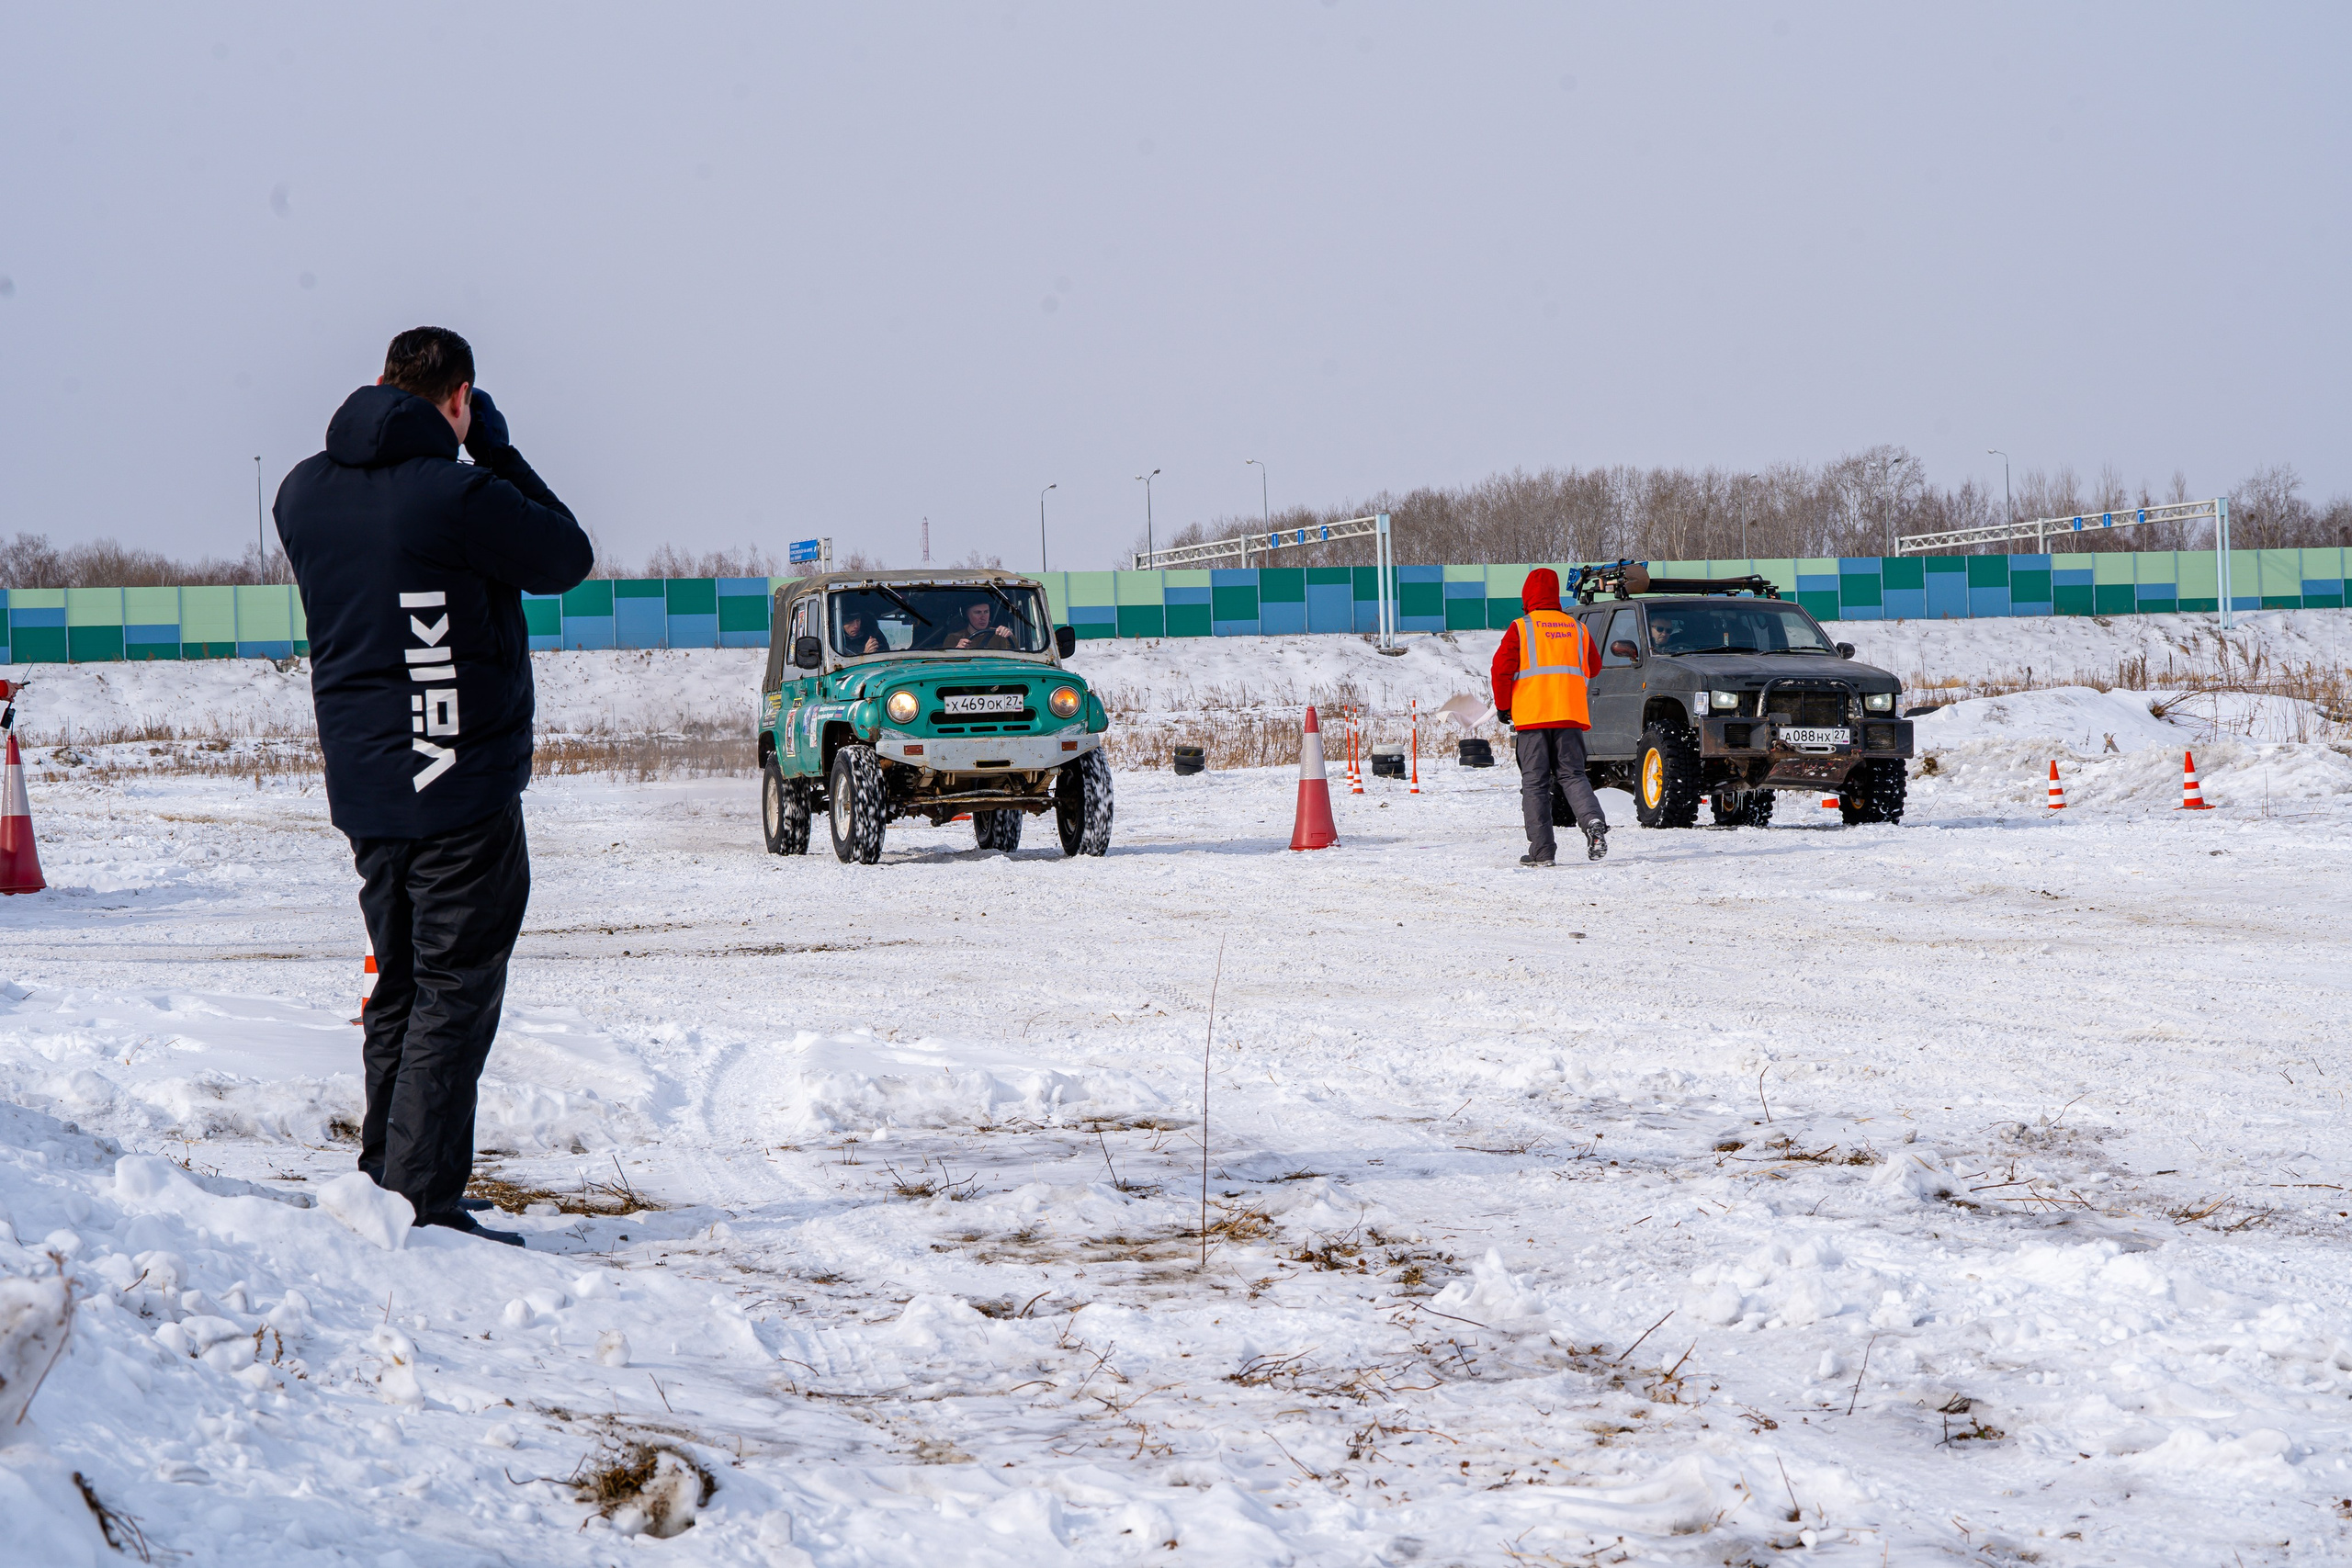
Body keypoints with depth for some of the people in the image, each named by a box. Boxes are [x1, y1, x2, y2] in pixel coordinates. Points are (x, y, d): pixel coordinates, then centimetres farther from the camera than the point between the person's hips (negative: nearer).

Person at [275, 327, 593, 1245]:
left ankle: (380, 1188, 22)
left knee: (399, 989, 18)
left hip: (361, 786, 7)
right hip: (462, 788, -7)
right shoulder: (456, 497, -17)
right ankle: (423, 1203, -7)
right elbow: (568, 558, -2)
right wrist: (497, 449, 5)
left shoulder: (304, 494, 4)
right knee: (454, 995, -3)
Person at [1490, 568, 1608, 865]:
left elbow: (1502, 668, -6)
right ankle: (1593, 821, -19)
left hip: (1532, 715, -3)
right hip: (1571, 714, 3)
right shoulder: (1577, 628, 11)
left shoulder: (1521, 628, -2)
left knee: (1535, 782, 2)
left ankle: (1541, 849, -3)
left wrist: (1503, 706, 7)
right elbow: (1594, 667, 22)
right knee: (1572, 774, 9)